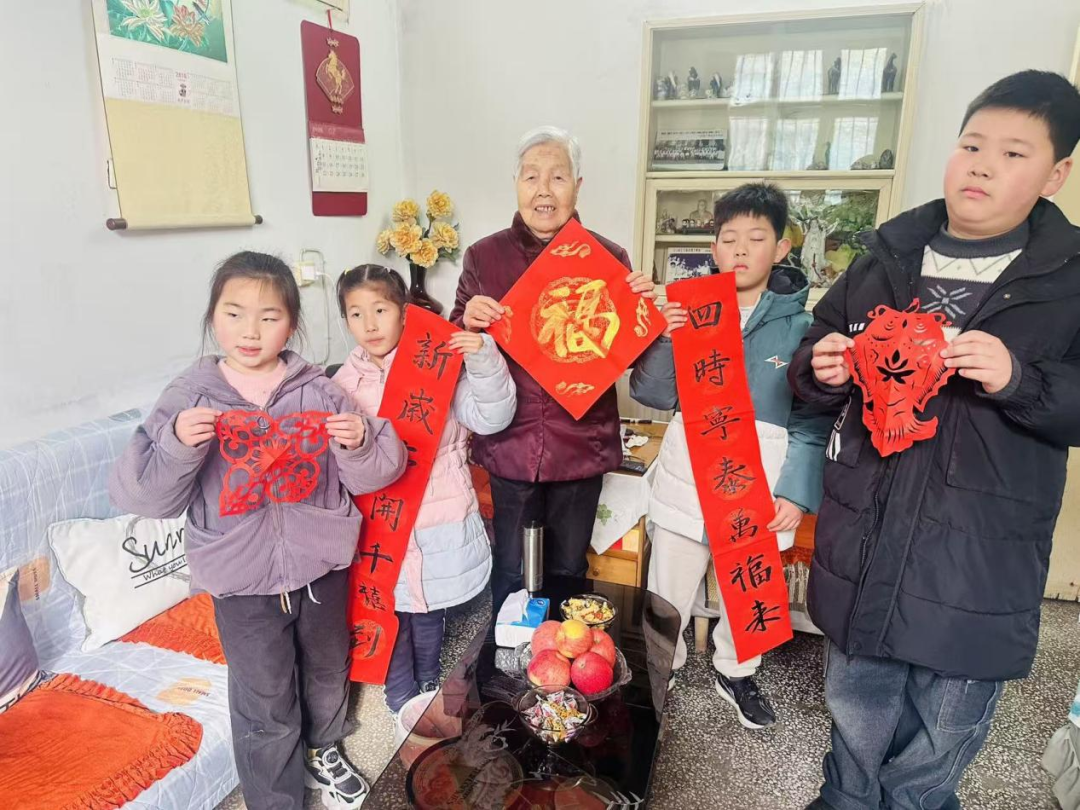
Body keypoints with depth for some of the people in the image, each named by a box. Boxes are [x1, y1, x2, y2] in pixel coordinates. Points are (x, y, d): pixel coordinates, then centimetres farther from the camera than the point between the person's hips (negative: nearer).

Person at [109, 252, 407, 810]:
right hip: (243, 579, -1)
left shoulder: (316, 391, -8)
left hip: (322, 563, 2)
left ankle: (322, 750, 54)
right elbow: (144, 497, -9)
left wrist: (357, 443, -29)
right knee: (265, 706, 12)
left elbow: (372, 474, -8)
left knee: (327, 671, 24)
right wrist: (179, 445, -27)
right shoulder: (190, 397, -8)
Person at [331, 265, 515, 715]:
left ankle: (429, 684, 46)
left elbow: (490, 418, -16)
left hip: (436, 518, -1)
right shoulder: (345, 383, -1)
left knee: (429, 609, 18)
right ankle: (401, 699, 42)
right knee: (390, 614, 16)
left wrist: (483, 360, -27)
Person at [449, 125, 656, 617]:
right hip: (510, 443, 0)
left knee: (568, 572, 18)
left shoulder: (607, 257, -2)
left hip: (581, 445, 0)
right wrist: (468, 321, -17)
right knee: (509, 575, 15)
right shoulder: (484, 257, -1)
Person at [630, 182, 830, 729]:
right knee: (666, 600, 14)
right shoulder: (687, 312, -1)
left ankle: (735, 675, 48)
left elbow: (813, 421, -5)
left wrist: (798, 491, -14)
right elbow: (652, 395, -6)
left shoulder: (799, 325, -3)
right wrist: (664, 340, -21)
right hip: (686, 485, 0)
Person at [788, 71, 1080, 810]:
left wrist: (1018, 381, -23)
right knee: (855, 711, 21)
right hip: (863, 537, 3)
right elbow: (815, 366, 13)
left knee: (941, 737, 16)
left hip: (982, 553, -2)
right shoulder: (886, 256, 5)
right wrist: (821, 368, -9)